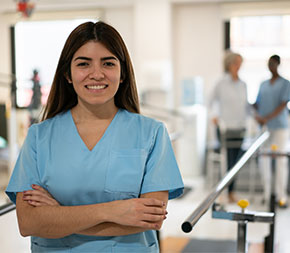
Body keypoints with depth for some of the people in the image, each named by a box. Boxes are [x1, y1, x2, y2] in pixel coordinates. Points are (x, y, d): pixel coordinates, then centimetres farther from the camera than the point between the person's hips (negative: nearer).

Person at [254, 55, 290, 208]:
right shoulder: (263, 85, 16)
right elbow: (257, 104, 18)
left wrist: (267, 118, -20)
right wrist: (256, 115, -3)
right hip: (264, 127, 4)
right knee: (264, 160, 4)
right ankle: (266, 194, 13)